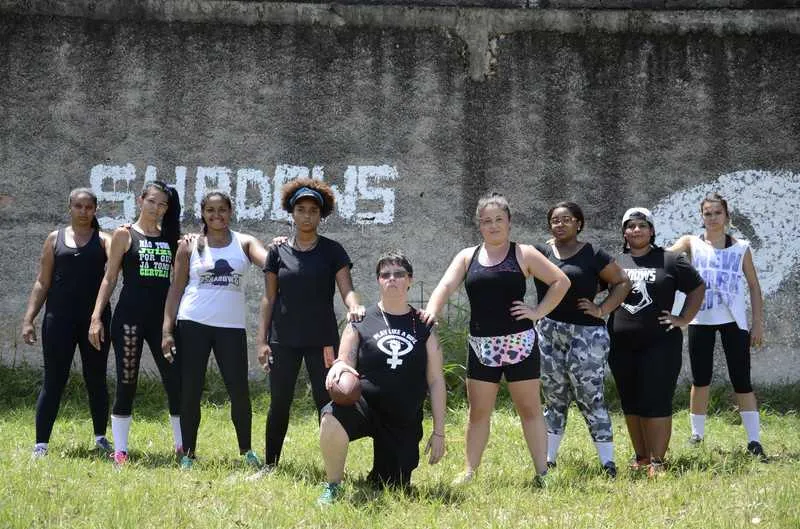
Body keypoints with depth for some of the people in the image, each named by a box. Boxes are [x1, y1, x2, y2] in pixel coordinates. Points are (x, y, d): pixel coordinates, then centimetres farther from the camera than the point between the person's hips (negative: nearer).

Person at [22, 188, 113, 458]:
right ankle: (41, 444, 4)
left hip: (95, 319, 0)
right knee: (53, 381, 1)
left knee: (96, 379, 8)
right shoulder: (55, 238, 8)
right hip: (59, 319, 0)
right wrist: (28, 319, 2)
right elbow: (42, 282, 8)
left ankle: (101, 438, 20)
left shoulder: (103, 239, 6)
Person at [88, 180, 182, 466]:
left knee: (177, 381, 2)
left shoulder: (171, 237, 12)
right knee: (126, 384, 0)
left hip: (162, 317, 3)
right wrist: (96, 317, -6)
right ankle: (120, 451, 7)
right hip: (129, 317, -3)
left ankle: (182, 447, 13)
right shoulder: (125, 234, 2)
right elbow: (109, 278, 0)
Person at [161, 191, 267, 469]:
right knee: (190, 391, 2)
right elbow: (176, 288, 5)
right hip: (193, 325, 0)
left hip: (232, 327, 1)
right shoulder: (190, 245, 5)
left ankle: (247, 451, 15)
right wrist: (167, 329, -1)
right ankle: (188, 454, 13)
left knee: (239, 390, 0)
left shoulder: (244, 243, 7)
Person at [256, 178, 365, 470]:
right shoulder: (278, 251, 6)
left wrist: (355, 307, -29)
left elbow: (347, 289, -6)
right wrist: (262, 340, 2)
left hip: (322, 340, -1)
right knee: (279, 404, 6)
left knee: (326, 401, -2)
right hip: (283, 340, 1)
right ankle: (270, 465, 16)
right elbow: (269, 298, 7)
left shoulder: (332, 251, 2)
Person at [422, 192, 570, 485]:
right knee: (478, 412, 8)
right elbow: (446, 286, -5)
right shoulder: (467, 256, 8)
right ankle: (470, 470, 15)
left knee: (530, 409, 4)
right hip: (481, 347, 3)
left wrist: (539, 312, -7)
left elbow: (561, 281, 1)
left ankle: (542, 472, 7)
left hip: (519, 344, -3)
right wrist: (431, 310, -24)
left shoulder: (523, 254, 1)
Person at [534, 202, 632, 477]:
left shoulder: (593, 255, 1)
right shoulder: (540, 252, 8)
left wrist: (602, 309, -5)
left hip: (586, 334, -3)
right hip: (548, 332, 3)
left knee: (590, 398, -4)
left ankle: (608, 463, -1)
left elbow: (623, 282, 5)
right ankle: (548, 460, 19)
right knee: (553, 398, 12)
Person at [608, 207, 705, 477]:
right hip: (622, 345, 4)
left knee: (656, 402, -6)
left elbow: (698, 287, 7)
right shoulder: (615, 262, 9)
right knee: (631, 403, 9)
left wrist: (684, 319, 0)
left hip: (659, 343, -3)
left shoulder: (669, 260, 1)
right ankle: (640, 456, 20)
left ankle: (657, 460, -3)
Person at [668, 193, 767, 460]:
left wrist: (758, 323, 4)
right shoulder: (691, 243, 5)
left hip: (733, 321, 0)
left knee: (741, 381, -3)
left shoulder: (741, 248, 7)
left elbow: (754, 286, 9)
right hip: (700, 320, 0)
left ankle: (754, 441, -1)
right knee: (700, 380, 7)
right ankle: (696, 434, 20)